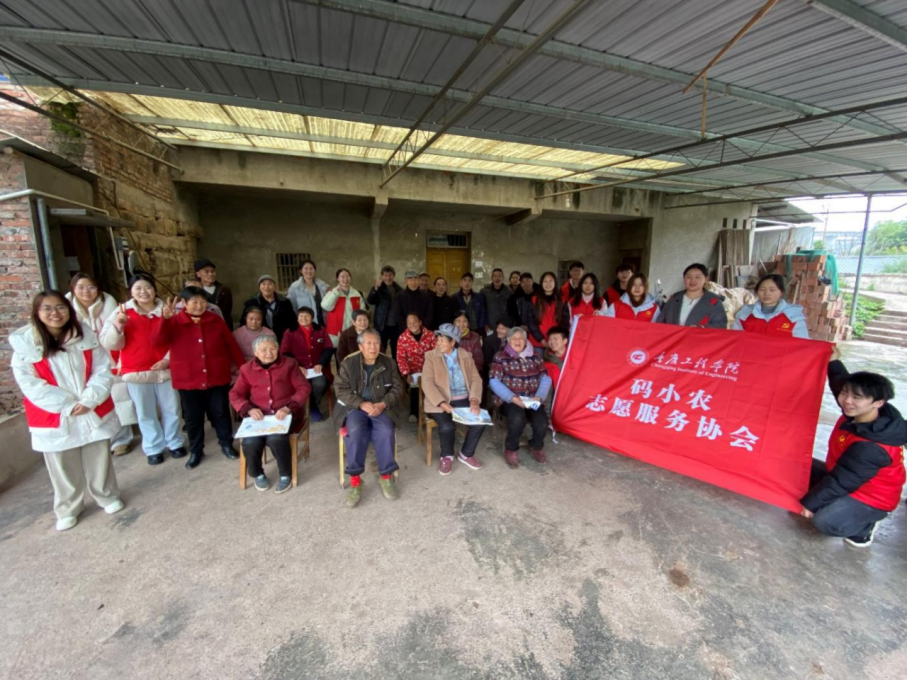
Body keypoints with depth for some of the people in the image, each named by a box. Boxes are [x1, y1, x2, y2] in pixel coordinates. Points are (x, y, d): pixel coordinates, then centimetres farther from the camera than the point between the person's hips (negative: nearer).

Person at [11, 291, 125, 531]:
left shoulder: (86, 335, -2)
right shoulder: (24, 344, -8)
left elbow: (102, 370, -4)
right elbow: (30, 384, -10)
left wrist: (89, 400, -16)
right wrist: (67, 405, -15)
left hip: (93, 412, 1)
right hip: (54, 418, -1)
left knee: (98, 459, 14)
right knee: (63, 467, 11)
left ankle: (108, 496, 33)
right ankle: (67, 509, 31)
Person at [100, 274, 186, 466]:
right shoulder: (122, 313, -1)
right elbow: (109, 344, -4)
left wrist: (167, 359, -9)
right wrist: (118, 326, -21)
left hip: (165, 369, 1)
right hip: (136, 372, 0)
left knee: (171, 410, 11)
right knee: (146, 413, 10)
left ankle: (175, 443, 28)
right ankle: (153, 448, 25)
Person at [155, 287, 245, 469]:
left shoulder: (215, 320, 3)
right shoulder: (174, 322, -3)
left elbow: (231, 344, 6)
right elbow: (157, 340, -19)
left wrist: (243, 366, 7)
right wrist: (165, 318, -32)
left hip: (217, 377, 1)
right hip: (188, 380, -1)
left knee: (220, 413, 11)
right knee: (193, 418, 11)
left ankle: (226, 445, 27)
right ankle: (196, 451, 28)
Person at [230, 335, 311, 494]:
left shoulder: (289, 364, 3)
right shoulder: (247, 369, 9)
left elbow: (304, 388, -3)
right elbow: (235, 394, 10)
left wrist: (288, 408, -18)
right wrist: (249, 409, -11)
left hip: (285, 414, -2)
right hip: (259, 416, 3)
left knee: (276, 439, -31)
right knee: (250, 442, -25)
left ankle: (286, 475, -2)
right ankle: (257, 474, 10)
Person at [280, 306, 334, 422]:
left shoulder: (321, 331, 16)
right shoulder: (290, 333, 13)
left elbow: (329, 349, 5)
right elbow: (284, 353, 3)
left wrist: (320, 363, -13)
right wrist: (297, 366, -14)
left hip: (318, 370, 1)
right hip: (298, 370, 0)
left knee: (319, 384, -32)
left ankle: (310, 406, 0)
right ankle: (313, 410, -6)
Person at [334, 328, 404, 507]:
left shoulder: (388, 363, 6)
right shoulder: (348, 363, 1)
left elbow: (397, 388, 4)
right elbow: (340, 389, -5)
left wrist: (383, 404, -14)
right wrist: (362, 404, -18)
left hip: (380, 407, 1)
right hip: (355, 407, -1)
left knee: (386, 432, -29)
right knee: (355, 431, -32)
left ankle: (386, 476, -8)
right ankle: (355, 480, -19)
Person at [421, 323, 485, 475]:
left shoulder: (466, 356, 7)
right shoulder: (431, 356, -2)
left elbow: (476, 379, 3)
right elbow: (427, 383, -11)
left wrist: (474, 400, -15)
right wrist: (443, 404, -22)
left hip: (464, 400, 3)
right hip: (440, 402, -3)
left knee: (479, 423, -19)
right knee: (447, 427, -29)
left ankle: (466, 454, 9)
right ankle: (447, 456, 5)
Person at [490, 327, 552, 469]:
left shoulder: (535, 356, 13)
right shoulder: (501, 357, 1)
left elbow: (545, 378, 8)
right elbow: (494, 382, -7)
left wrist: (539, 397, -11)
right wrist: (513, 398, -19)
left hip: (532, 399, 3)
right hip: (509, 399, -3)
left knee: (542, 423, -24)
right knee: (518, 419, -35)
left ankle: (536, 446, 12)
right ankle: (511, 449, -4)